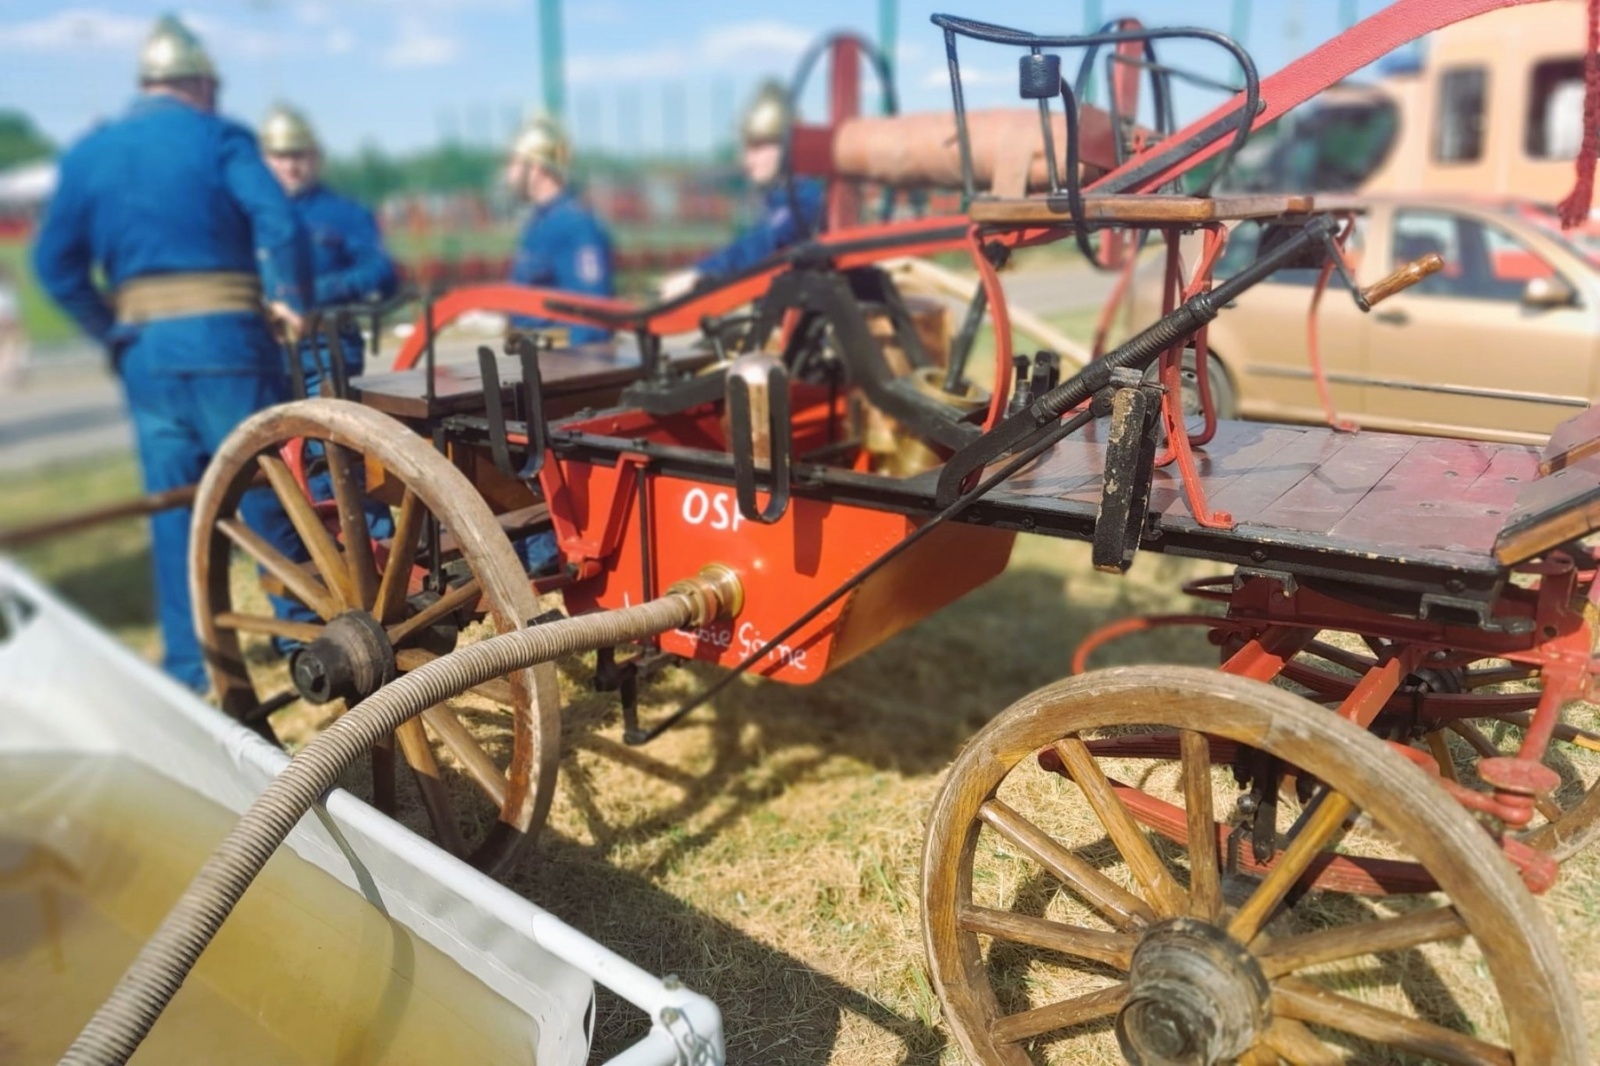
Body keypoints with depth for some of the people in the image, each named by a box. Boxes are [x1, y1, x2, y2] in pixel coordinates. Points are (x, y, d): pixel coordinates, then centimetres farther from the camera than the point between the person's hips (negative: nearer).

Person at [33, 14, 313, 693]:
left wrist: (110, 332, 12)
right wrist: (292, 301, -6)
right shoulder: (218, 137, 0)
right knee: (264, 493, 6)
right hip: (224, 339, -4)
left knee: (173, 506, 10)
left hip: (144, 350, 4)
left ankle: (186, 661, 14)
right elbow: (277, 222, -16)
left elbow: (56, 263, 6)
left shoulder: (88, 153, 12)